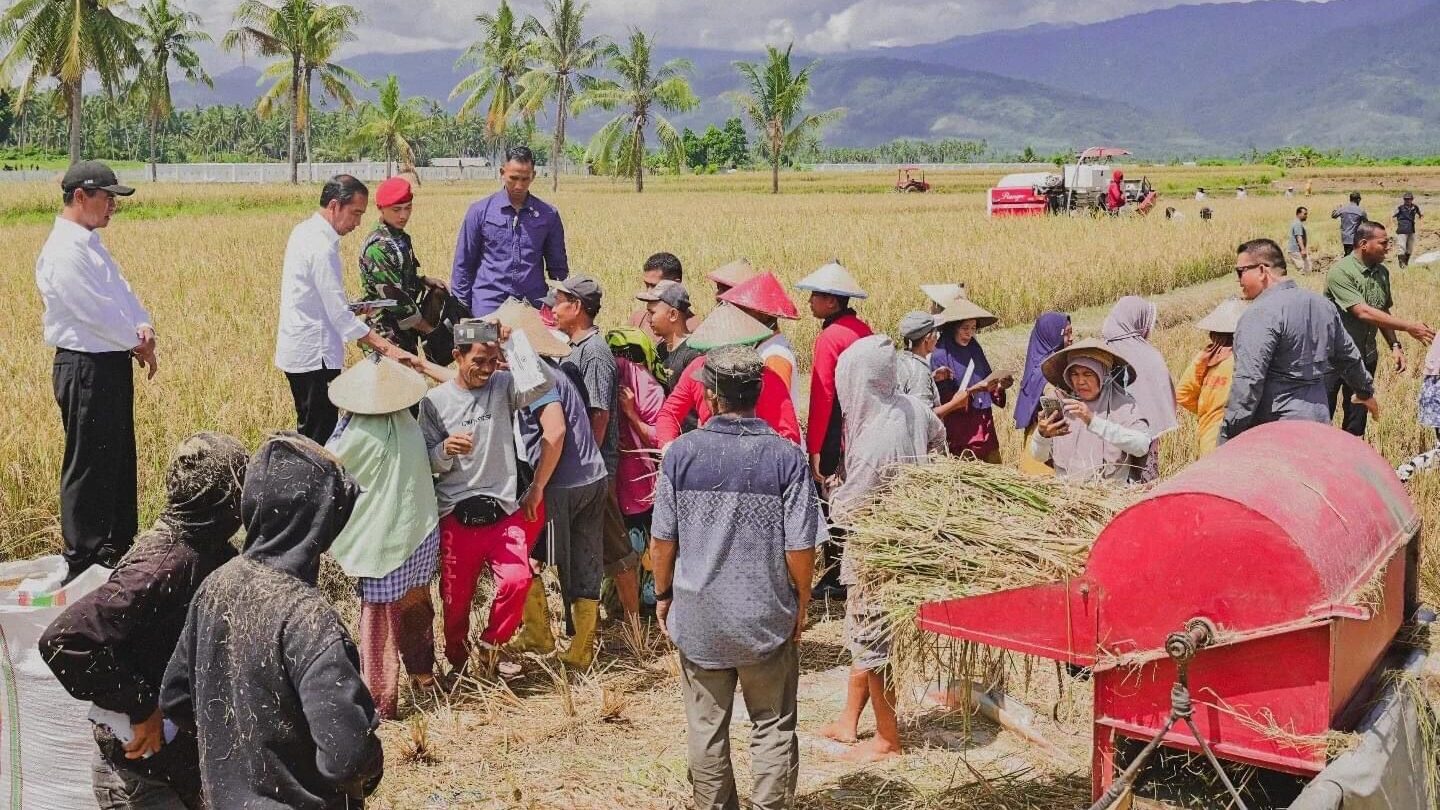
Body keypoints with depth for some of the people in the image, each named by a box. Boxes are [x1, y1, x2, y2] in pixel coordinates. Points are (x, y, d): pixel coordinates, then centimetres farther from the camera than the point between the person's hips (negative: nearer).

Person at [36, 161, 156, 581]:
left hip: (113, 364, 10)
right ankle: (82, 562, 9)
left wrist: (144, 328, -6)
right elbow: (96, 311, -20)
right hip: (85, 368, -10)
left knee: (119, 459, 18)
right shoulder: (63, 252, -18)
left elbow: (122, 291, 13)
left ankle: (118, 547, 31)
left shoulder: (91, 245, 13)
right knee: (89, 466, -2)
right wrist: (137, 343, -7)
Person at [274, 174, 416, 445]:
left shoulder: (304, 231, 9)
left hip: (298, 350, 10)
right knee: (320, 437, -5)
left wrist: (350, 306, 10)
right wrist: (387, 348, -20)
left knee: (309, 432, 17)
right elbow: (341, 316, -21)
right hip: (314, 355, -10)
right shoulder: (322, 247, -20)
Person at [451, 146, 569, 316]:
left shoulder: (549, 215, 8)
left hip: (533, 307, 1)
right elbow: (463, 264, 7)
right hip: (488, 305, -1)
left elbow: (558, 267, 14)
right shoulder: (480, 211, 4)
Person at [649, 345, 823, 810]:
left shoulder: (682, 453, -9)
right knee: (773, 728, 13)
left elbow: (662, 539, -4)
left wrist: (663, 595, 11)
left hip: (698, 616, 1)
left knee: (707, 728, 15)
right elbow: (801, 548, -11)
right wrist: (802, 603, 5)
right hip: (767, 617, -1)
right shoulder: (785, 457, -12)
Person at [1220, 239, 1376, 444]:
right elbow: (1348, 356, 25)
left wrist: (1228, 436, -21)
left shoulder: (1260, 315, -17)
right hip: (1319, 420, 9)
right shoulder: (1323, 304, 13)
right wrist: (1365, 391, 43)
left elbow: (1248, 381, -24)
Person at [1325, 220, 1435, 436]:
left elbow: (1383, 313, 13)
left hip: (1366, 356, 7)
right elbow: (1363, 313, -25)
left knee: (1357, 418, 13)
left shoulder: (1382, 272, 4)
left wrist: (1394, 345, 1)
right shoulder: (1341, 272, -20)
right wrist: (1409, 327, -23)